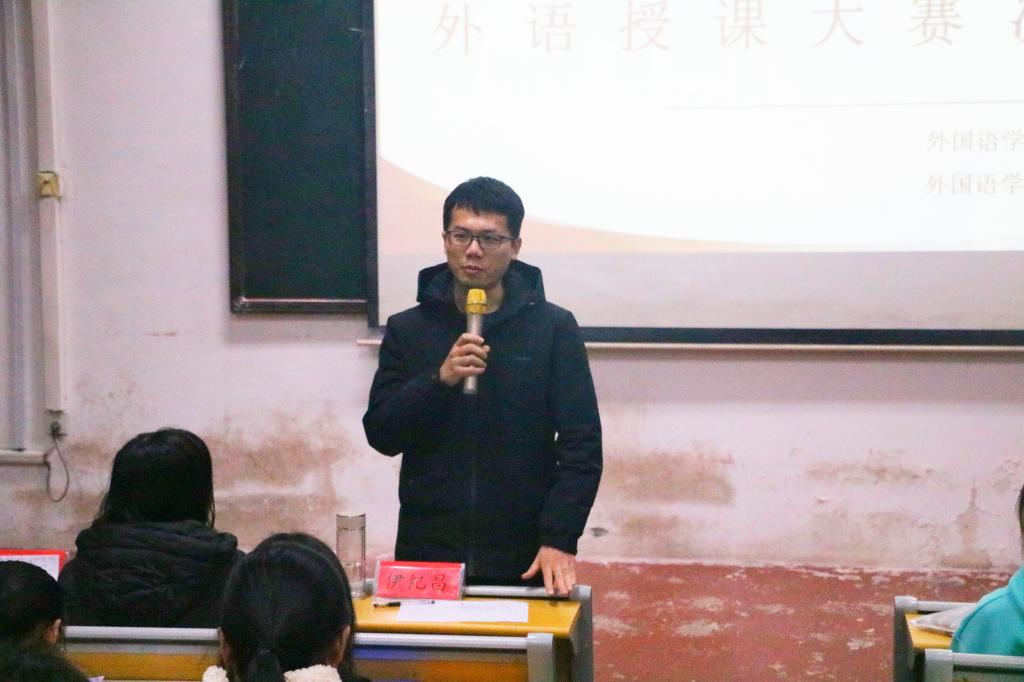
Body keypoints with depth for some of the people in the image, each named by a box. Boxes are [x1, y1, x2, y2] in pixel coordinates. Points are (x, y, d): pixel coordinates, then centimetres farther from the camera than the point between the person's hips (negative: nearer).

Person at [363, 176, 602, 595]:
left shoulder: (554, 328, -1)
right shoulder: (407, 330, 5)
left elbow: (581, 445, -4)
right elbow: (380, 434, 0)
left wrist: (559, 539, -15)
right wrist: (439, 379, -16)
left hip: (523, 560, -1)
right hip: (426, 556, 2)